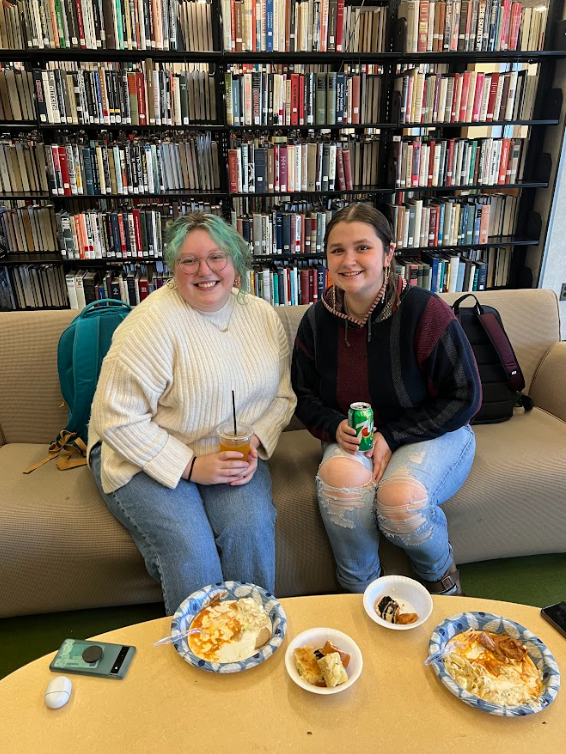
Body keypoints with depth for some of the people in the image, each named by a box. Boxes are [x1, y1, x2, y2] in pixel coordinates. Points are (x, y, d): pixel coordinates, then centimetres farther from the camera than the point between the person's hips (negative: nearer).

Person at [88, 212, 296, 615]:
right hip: (148, 458, -3)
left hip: (233, 454, 4)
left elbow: (283, 395, 7)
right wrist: (191, 467, -20)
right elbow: (117, 418, -17)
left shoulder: (263, 315, 2)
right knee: (191, 549, -24)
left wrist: (255, 443, -12)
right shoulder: (154, 321, -16)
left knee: (251, 529, -22)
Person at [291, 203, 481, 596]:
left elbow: (464, 397, -11)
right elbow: (305, 396, 8)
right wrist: (336, 426, -14)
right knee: (340, 475, -31)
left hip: (433, 433, -2)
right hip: (351, 439, 3)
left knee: (401, 497, -32)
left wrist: (392, 436, -18)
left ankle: (440, 573, 8)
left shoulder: (425, 311, -17)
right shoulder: (317, 321, -4)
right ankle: (358, 589, -2)